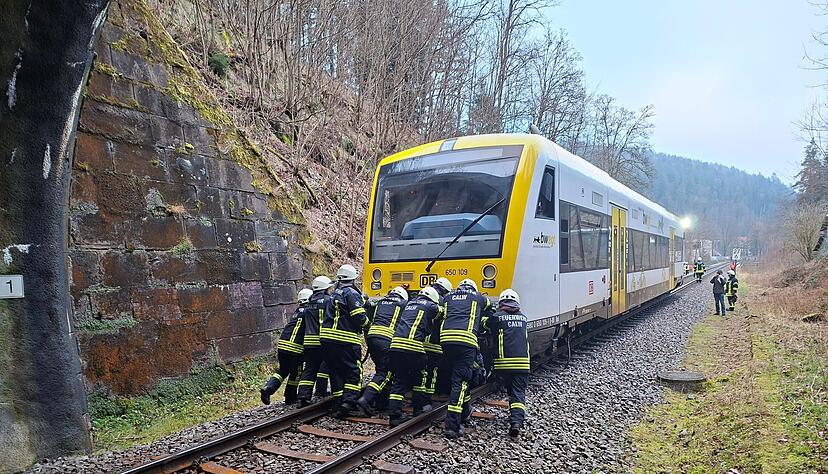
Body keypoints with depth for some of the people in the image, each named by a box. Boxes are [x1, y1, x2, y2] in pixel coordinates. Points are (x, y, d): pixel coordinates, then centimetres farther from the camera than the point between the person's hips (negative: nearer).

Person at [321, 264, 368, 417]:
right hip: (346, 340, -7)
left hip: (328, 338, 7)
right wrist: (366, 323, 6)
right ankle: (348, 402, -15)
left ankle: (339, 403, 16)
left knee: (335, 372, 13)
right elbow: (360, 318, -15)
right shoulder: (352, 294, -8)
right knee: (354, 372, 0)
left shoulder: (334, 295, 17)